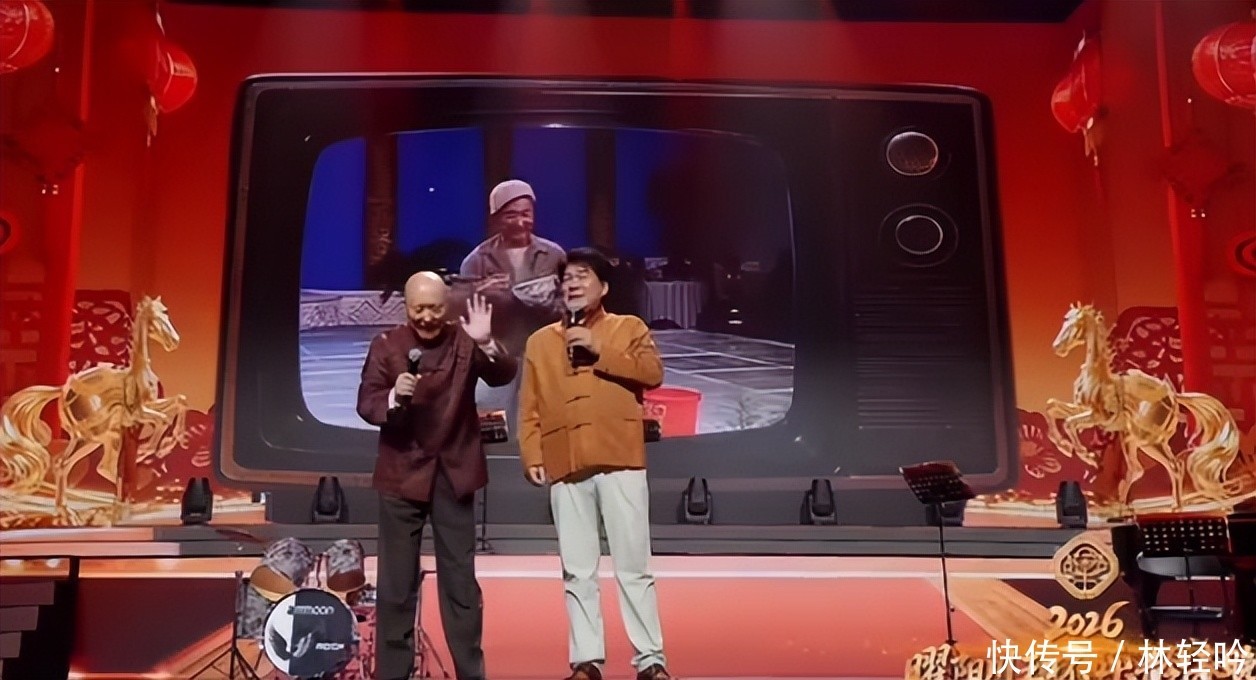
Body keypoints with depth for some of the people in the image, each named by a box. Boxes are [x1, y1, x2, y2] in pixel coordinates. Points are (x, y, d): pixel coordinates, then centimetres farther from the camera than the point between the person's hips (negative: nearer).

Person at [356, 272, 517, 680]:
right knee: (396, 583, 6)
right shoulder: (386, 345, -2)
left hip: (453, 474, 1)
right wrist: (394, 397, -28)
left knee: (461, 580, 9)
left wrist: (487, 343, -36)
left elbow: (504, 375, -16)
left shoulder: (464, 341, -2)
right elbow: (365, 404, -7)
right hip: (402, 474, 0)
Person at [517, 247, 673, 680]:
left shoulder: (630, 328, 11)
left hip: (619, 461, -2)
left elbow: (653, 372, -7)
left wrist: (599, 350, -10)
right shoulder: (540, 342, 16)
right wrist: (532, 457, -2)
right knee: (577, 571, 4)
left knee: (633, 566, -1)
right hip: (565, 466, 2)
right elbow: (529, 408, 11)